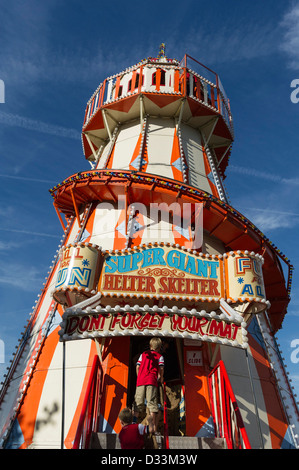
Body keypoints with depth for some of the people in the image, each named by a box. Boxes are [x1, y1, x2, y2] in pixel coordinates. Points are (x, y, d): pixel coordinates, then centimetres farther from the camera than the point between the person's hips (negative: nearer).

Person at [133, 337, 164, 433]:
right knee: (152, 404, -3)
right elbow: (161, 368, -1)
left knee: (138, 404, 8)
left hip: (140, 381, 3)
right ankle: (154, 429, -6)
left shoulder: (143, 354, 23)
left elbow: (137, 367, 15)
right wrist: (161, 378, 15)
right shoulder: (160, 356, 14)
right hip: (152, 381, -3)